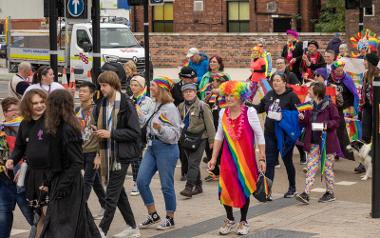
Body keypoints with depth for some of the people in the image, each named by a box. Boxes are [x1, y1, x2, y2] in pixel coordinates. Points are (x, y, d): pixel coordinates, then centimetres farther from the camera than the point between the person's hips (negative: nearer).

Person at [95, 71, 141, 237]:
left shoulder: (126, 105, -12)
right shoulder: (103, 104, 10)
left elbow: (135, 132, -14)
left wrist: (111, 134, -19)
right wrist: (100, 143, 7)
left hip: (121, 155, -8)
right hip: (108, 154, 8)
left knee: (111, 194, -5)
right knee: (118, 192, 14)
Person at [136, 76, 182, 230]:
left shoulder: (170, 108, -12)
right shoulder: (153, 105, 9)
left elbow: (175, 133, -15)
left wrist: (161, 128, -30)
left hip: (166, 148, -8)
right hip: (151, 147, 8)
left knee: (166, 185, 1)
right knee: (141, 181, 1)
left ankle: (170, 218, 17)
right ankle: (153, 215, 13)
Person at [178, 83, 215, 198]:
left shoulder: (202, 106, -7)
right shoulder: (181, 107, 10)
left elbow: (209, 123, -7)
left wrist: (211, 140, -9)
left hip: (199, 138, -6)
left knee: (193, 163, -12)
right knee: (192, 163, 13)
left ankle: (189, 187, -14)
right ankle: (198, 186, 24)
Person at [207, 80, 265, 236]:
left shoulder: (249, 112, -8)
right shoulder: (223, 113, 4)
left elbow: (259, 136, -5)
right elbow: (219, 136, 13)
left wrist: (262, 158, -7)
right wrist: (214, 158, 10)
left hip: (246, 158, -3)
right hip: (228, 158, 3)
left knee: (244, 189, 5)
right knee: (225, 189, -2)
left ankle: (243, 221, 24)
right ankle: (229, 220, 21)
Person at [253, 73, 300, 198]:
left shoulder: (291, 96, -10)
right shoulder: (269, 95, 6)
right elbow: (261, 107, 16)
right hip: (270, 133, 5)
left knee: (287, 161, 10)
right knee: (269, 162, 1)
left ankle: (292, 188, 28)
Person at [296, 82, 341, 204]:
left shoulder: (329, 105, -9)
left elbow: (337, 121, -7)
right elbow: (306, 123, 15)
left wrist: (327, 124, -23)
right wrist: (302, 118, -6)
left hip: (327, 142, -5)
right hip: (313, 143, 5)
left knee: (327, 168, 6)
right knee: (311, 168, -1)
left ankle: (330, 193, 21)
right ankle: (306, 194, -6)